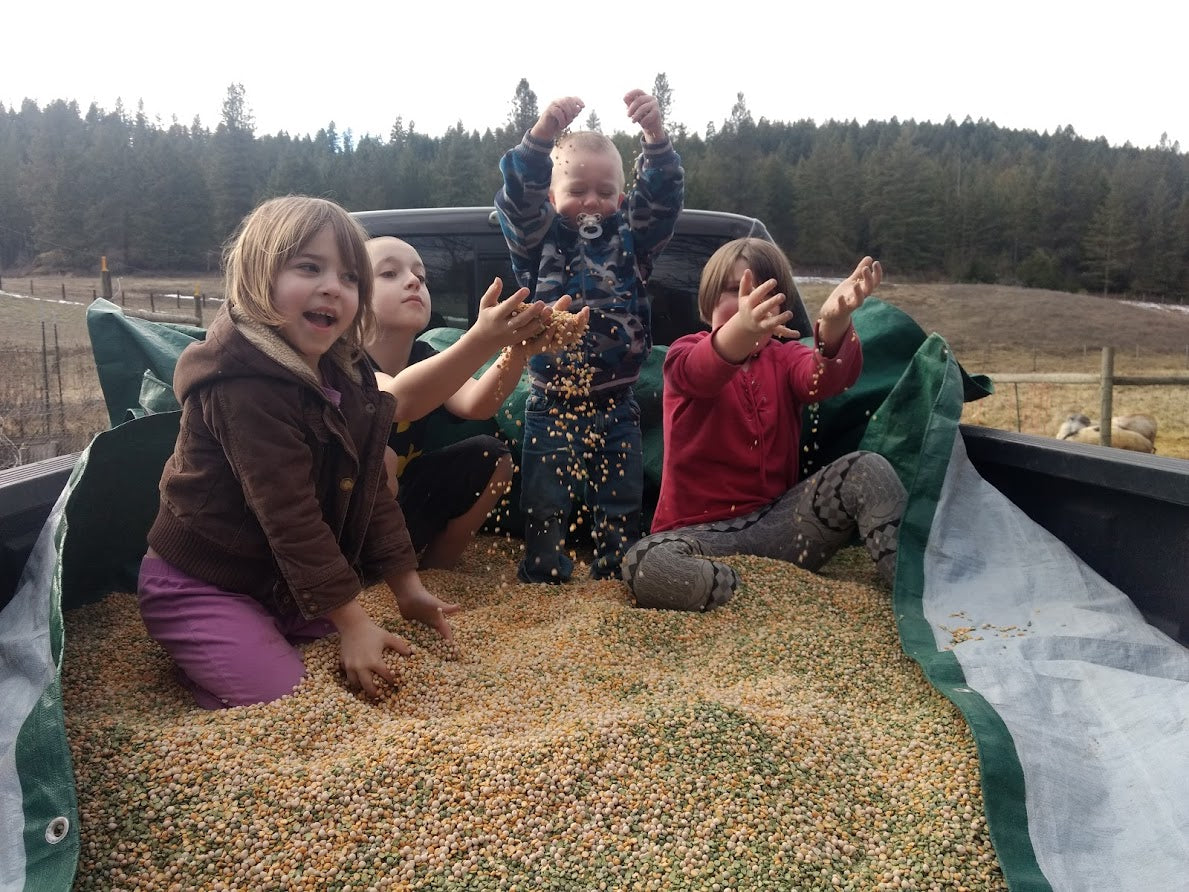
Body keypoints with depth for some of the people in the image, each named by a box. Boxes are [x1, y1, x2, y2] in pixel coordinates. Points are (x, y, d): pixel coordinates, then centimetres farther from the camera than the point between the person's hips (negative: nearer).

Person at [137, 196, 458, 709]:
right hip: (199, 588, -8)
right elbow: (290, 517, -29)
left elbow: (369, 493, 4)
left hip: (277, 583, 8)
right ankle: (193, 656, 9)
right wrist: (352, 624, -27)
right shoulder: (245, 388, -27)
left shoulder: (347, 380, 1)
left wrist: (407, 589, 2)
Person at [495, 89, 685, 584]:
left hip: (616, 403, 2)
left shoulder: (630, 240, 5)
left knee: (621, 502, 10)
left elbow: (663, 195, -9)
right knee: (544, 503, 6)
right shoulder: (540, 241, 0)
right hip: (551, 402, -1)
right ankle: (543, 578, 22)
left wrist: (655, 134, -26)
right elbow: (517, 195, -16)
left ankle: (615, 580, 25)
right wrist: (542, 134, -32)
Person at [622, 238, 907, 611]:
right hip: (703, 531, -3)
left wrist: (834, 324, -42)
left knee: (868, 468, -18)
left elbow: (826, 379, -17)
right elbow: (701, 374, -29)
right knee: (645, 567, -36)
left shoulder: (786, 358, 10)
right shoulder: (684, 355, 0)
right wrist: (743, 329, -53)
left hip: (777, 522, 3)